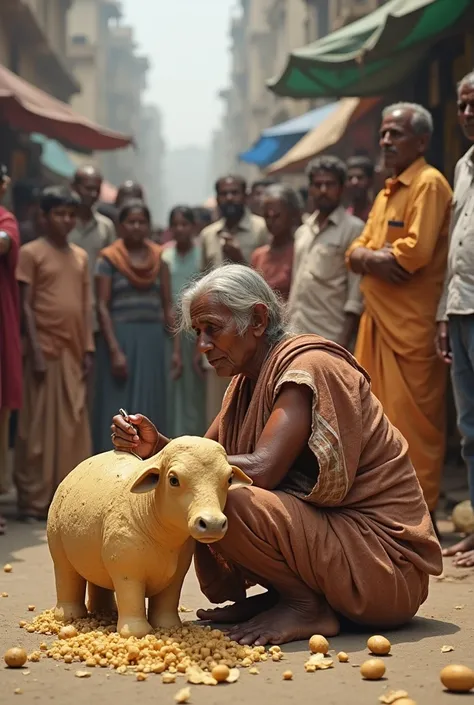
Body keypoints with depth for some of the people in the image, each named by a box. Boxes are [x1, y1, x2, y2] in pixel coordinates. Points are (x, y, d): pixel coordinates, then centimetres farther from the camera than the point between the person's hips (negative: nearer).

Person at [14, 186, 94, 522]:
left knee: (74, 428, 7)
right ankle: (34, 500, 4)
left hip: (74, 352, 5)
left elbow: (86, 305, 14)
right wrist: (36, 350, -13)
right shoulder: (31, 253, -4)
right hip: (46, 351, -5)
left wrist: (89, 348, 7)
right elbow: (25, 305, -7)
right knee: (40, 428, -1)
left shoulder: (81, 256, 13)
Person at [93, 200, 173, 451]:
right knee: (118, 411, -3)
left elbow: (167, 305, 10)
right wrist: (115, 350, -14)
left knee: (149, 410, 5)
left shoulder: (159, 258, 10)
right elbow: (102, 307, -6)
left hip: (152, 340, 4)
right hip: (120, 337, -4)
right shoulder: (108, 258, -1)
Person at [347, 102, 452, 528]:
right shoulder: (387, 193, 21)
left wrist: (371, 256, -3)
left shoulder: (429, 184, -8)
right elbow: (356, 252, 15)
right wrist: (371, 259, -8)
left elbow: (415, 252, -19)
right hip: (378, 319, 9)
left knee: (411, 420, -6)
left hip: (412, 325, -9)